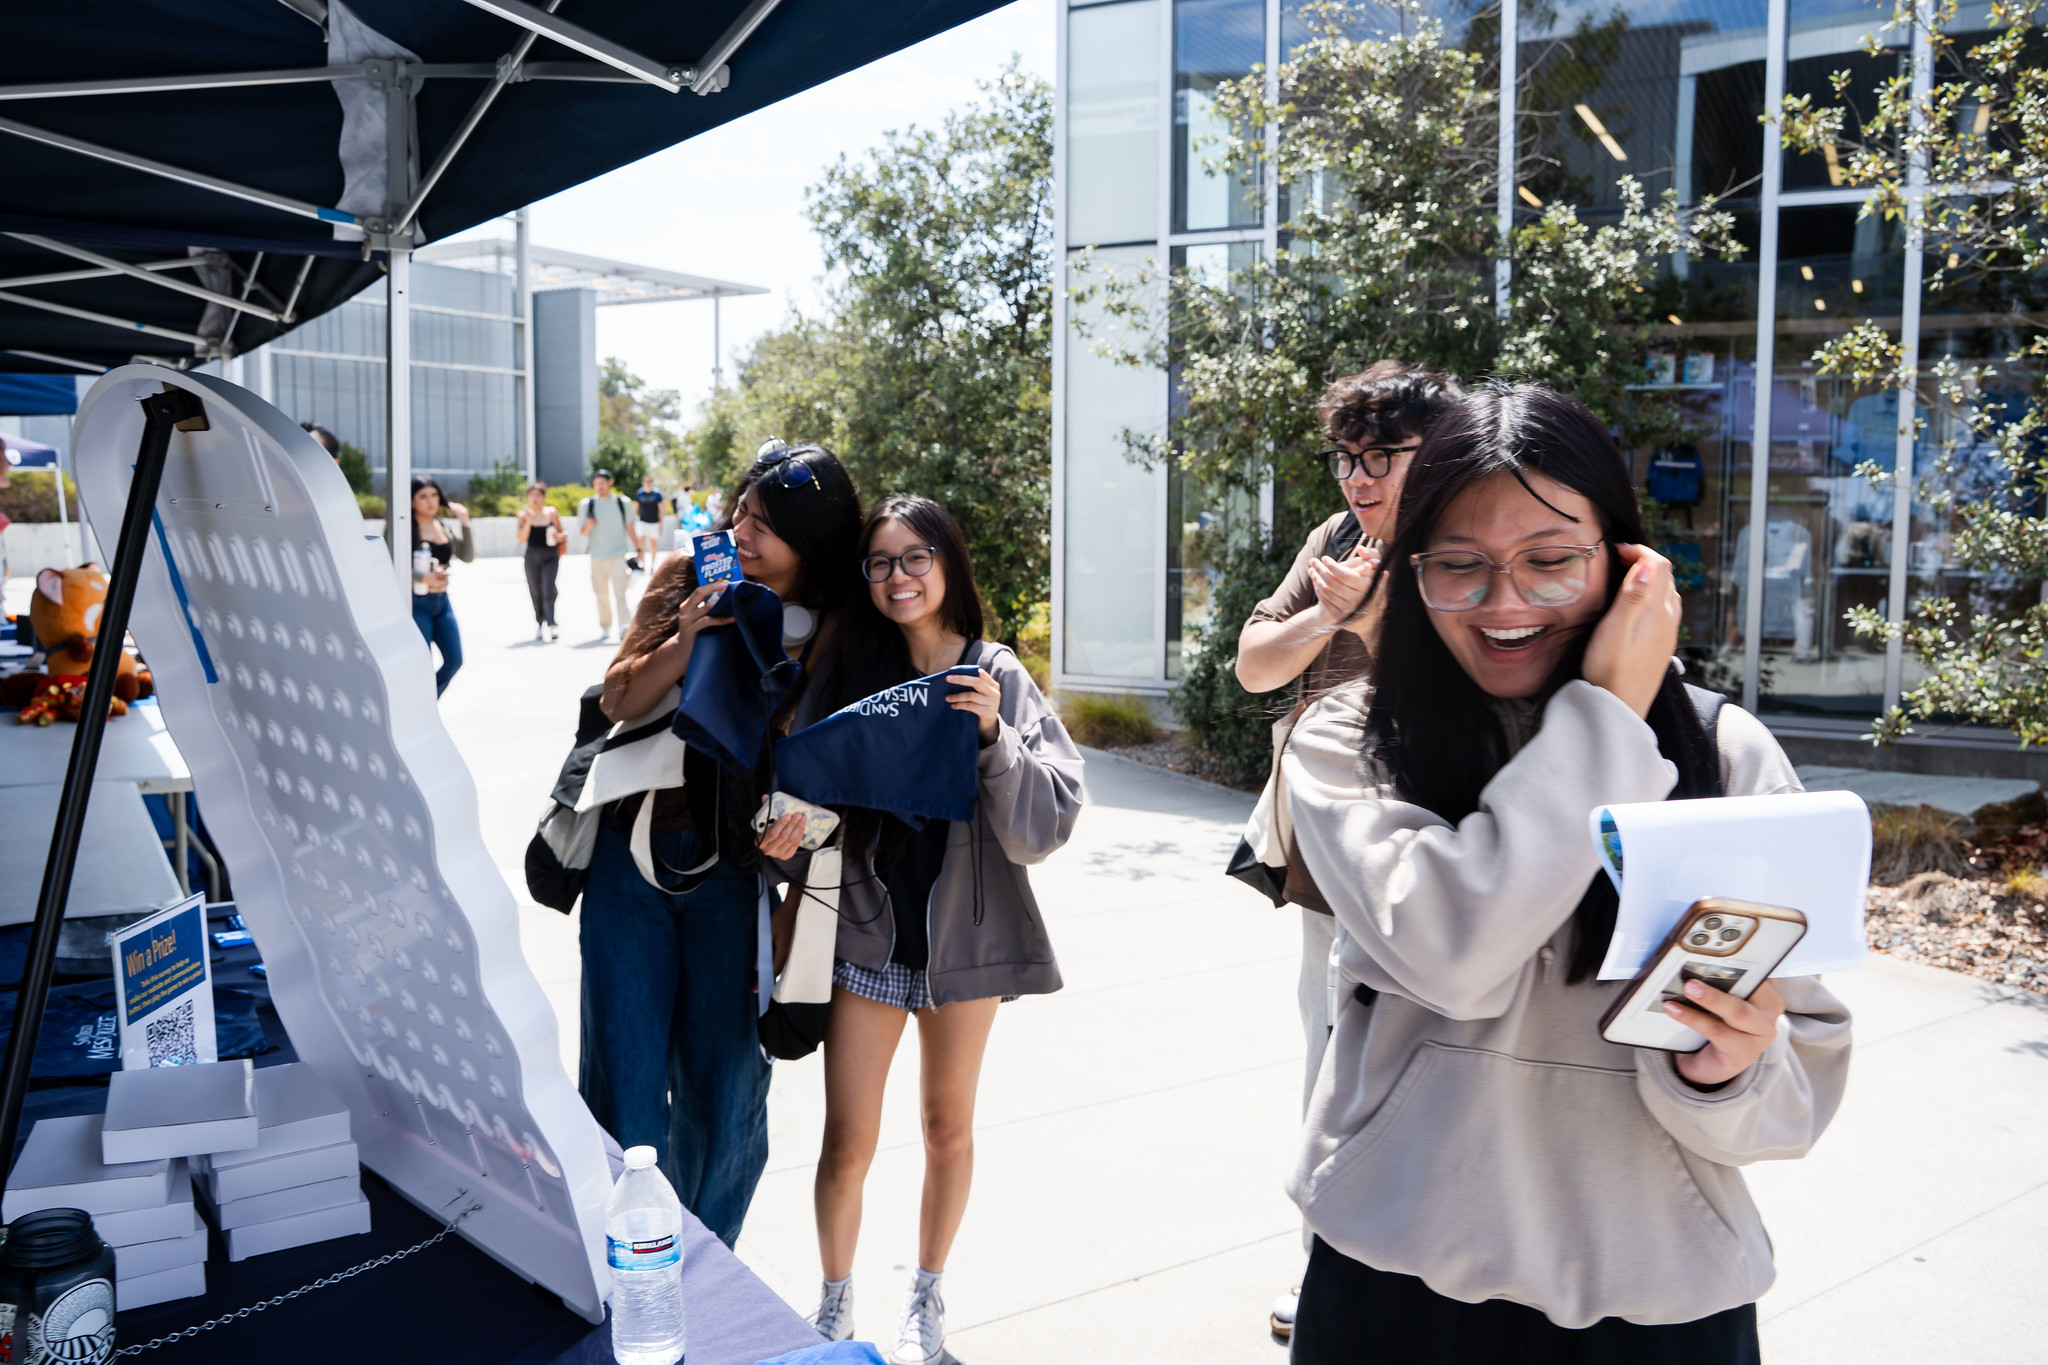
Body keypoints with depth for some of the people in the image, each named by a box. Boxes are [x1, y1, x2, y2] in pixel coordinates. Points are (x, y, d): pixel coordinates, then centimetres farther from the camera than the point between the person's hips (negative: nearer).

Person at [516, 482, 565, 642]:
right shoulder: (524, 515, 2)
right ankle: (539, 624, 18)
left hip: (550, 557, -1)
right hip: (532, 557, 2)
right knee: (535, 593, 7)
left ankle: (551, 625, -21)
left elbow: (562, 535, 12)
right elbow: (521, 539, -7)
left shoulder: (552, 513, 3)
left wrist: (558, 536, -11)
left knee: (548, 591, -14)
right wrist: (528, 521, -17)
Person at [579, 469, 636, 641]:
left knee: (620, 590, -15)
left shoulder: (622, 503, 5)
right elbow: (583, 533, 7)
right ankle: (604, 627, 17)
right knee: (602, 594, 6)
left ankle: (624, 624, -19)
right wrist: (588, 527, -16)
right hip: (597, 556, 2)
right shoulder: (587, 504, 5)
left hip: (618, 554, -2)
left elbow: (630, 528, 11)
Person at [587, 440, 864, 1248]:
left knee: (723, 1091, 8)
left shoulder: (835, 633, -4)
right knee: (624, 1082, 4)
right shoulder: (686, 581, 2)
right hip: (633, 857, 2)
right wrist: (683, 643, -14)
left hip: (736, 877, -1)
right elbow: (618, 700, 2)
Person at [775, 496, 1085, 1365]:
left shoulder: (999, 679, -5)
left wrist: (993, 734, -24)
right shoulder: (847, 673, -1)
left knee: (948, 1127, 15)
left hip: (966, 933, 0)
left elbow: (1044, 826, -10)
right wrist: (785, 834, -16)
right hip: (866, 931, 1)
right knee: (848, 1140, 4)